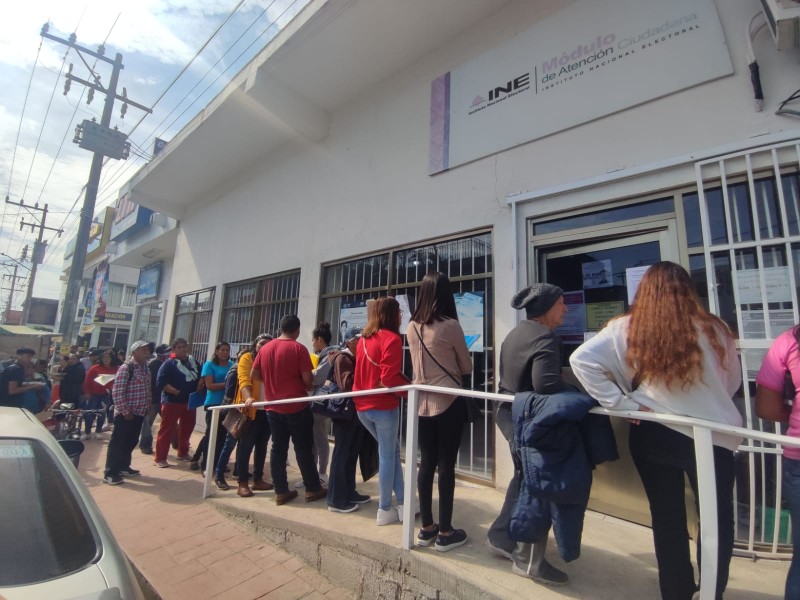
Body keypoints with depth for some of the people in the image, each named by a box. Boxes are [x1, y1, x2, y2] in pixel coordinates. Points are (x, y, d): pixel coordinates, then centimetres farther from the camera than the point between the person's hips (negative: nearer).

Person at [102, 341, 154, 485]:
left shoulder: (146, 369, 10)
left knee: (131, 441, 17)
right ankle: (110, 473, 13)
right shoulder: (126, 368, -15)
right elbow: (117, 392, -18)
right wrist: (125, 411, -17)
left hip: (139, 413, 8)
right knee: (117, 443, 2)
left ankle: (123, 467, 32)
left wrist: (147, 407, 9)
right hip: (125, 414, -8)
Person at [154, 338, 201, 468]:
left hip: (189, 401, 6)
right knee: (166, 429, 0)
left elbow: (200, 378, 16)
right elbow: (161, 382, -17)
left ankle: (183, 453, 30)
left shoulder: (193, 362, 9)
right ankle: (160, 458, 8)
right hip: (172, 401, -6)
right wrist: (176, 392, -22)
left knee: (187, 428, 15)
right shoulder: (169, 363, -8)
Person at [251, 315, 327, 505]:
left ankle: (281, 491, 19)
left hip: (273, 408, 5)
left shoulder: (265, 348, 4)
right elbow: (307, 378, -15)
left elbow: (254, 375, 9)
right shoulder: (298, 348, -13)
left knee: (278, 449, 12)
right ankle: (313, 489, 17)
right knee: (303, 448, 6)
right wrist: (309, 387, 6)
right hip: (297, 407, -5)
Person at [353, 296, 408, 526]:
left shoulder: (363, 339, 10)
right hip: (383, 406, -7)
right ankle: (385, 510, 22)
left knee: (391, 450, 19)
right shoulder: (391, 339, -14)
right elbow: (389, 379, -21)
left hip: (362, 406, 8)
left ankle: (402, 504, 24)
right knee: (387, 455, 9)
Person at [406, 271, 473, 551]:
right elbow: (467, 367, -1)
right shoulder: (451, 326, -12)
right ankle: (445, 533, 19)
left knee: (426, 463, 14)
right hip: (449, 403, -5)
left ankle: (427, 528, 27)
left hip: (422, 403, 5)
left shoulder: (411, 327, 2)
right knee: (446, 465, 5)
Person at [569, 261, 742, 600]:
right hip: (711, 436, -1)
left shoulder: (625, 328, -11)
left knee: (666, 518, 19)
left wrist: (622, 404, -11)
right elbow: (733, 383, 5)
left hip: (652, 434, 1)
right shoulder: (712, 329, -10)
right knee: (718, 519, 20)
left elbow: (581, 360, -17)